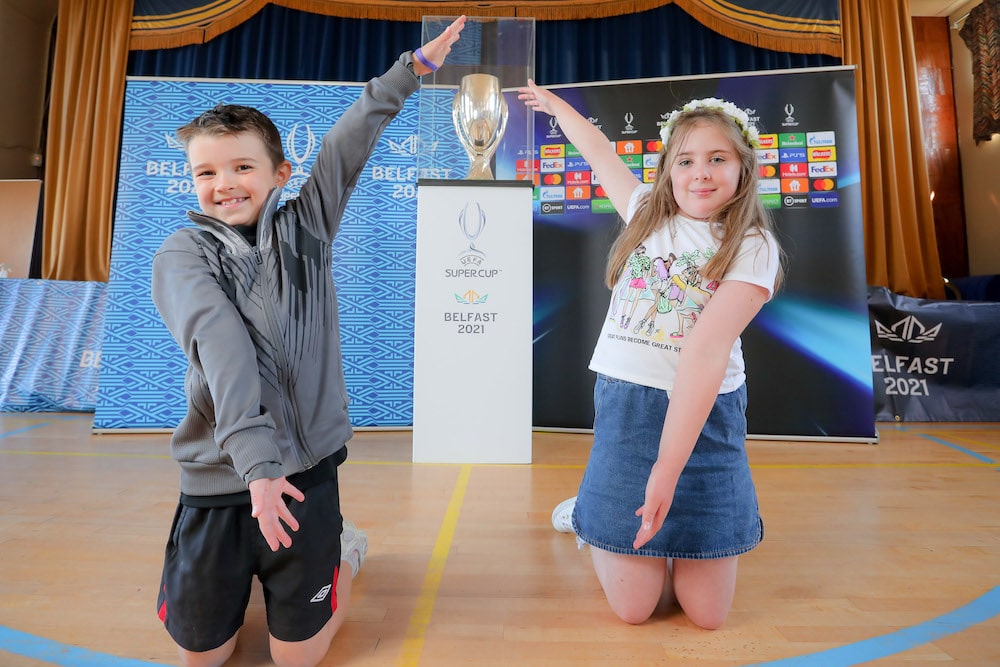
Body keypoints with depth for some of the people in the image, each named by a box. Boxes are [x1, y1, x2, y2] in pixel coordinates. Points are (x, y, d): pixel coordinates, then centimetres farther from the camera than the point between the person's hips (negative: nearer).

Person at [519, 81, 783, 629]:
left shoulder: (752, 247, -4)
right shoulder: (648, 212, 6)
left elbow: (707, 352, -19)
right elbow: (598, 150, 23)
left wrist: (669, 466, -25)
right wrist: (553, 103, 40)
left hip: (707, 415, 0)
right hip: (626, 403, 1)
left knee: (706, 612, 6)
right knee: (634, 606, 3)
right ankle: (592, 516, 32)